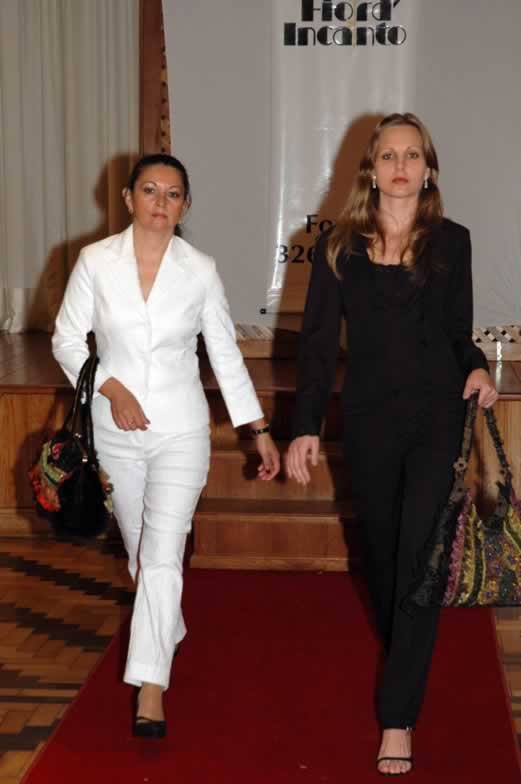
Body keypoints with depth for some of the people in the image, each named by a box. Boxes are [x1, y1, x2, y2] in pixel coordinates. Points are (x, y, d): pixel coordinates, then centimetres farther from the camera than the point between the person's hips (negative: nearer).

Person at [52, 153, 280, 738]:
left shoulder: (200, 270, -4)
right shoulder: (96, 261, -4)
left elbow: (225, 354, 3)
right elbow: (67, 338, 0)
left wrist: (259, 430, 3)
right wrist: (110, 388, -15)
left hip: (180, 431, -2)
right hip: (115, 431, 2)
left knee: (162, 554, -12)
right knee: (139, 550, 16)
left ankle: (150, 689, -10)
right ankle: (170, 632, 43)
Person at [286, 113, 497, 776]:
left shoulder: (451, 241, 5)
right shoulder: (340, 246, 3)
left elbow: (458, 331, 12)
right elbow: (318, 341, 2)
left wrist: (475, 368, -10)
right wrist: (305, 427, -4)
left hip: (437, 416, -1)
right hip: (368, 416, 1)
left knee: (420, 558, -7)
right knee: (381, 548, 13)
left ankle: (398, 719, -3)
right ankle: (406, 663, 39)